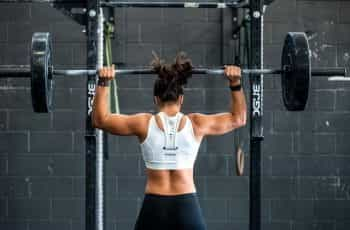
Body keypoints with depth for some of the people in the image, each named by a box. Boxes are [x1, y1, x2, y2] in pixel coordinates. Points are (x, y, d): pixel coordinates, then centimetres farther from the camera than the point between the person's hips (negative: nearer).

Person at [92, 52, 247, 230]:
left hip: (154, 208, 0)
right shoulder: (197, 123, 0)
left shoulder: (144, 124, -2)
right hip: (187, 208, 0)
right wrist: (235, 83, 12)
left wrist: (102, 83, 10)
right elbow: (238, 118, 15)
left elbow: (100, 119, 9)